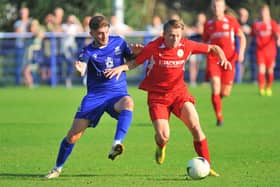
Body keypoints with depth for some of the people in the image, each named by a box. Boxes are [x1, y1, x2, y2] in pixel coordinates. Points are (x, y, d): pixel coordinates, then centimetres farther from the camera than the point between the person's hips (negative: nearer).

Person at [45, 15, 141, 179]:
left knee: (128, 102, -38)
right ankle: (58, 168, 19)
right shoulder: (88, 51, -6)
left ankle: (117, 144, -49)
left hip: (118, 94, 0)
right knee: (73, 135, -5)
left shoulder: (118, 42, 2)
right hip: (95, 96, 0)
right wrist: (80, 69, -51)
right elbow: (82, 68, -26)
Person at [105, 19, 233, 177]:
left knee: (195, 126, -17)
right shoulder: (154, 47, -15)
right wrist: (121, 68, -19)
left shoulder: (186, 46, -8)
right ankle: (161, 147, 27)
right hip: (157, 95, -2)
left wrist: (222, 58, -15)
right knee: (163, 137, -14)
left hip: (179, 92, 2)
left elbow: (213, 48, 4)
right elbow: (135, 62, 0)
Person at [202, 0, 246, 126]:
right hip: (213, 60, 0)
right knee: (215, 89, -17)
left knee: (225, 93, 2)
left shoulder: (231, 21, 2)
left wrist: (241, 52, -5)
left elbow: (242, 37, 9)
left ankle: (218, 96, 39)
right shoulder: (208, 24, 7)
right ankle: (219, 118, -8)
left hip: (228, 60, 0)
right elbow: (204, 42, 18)